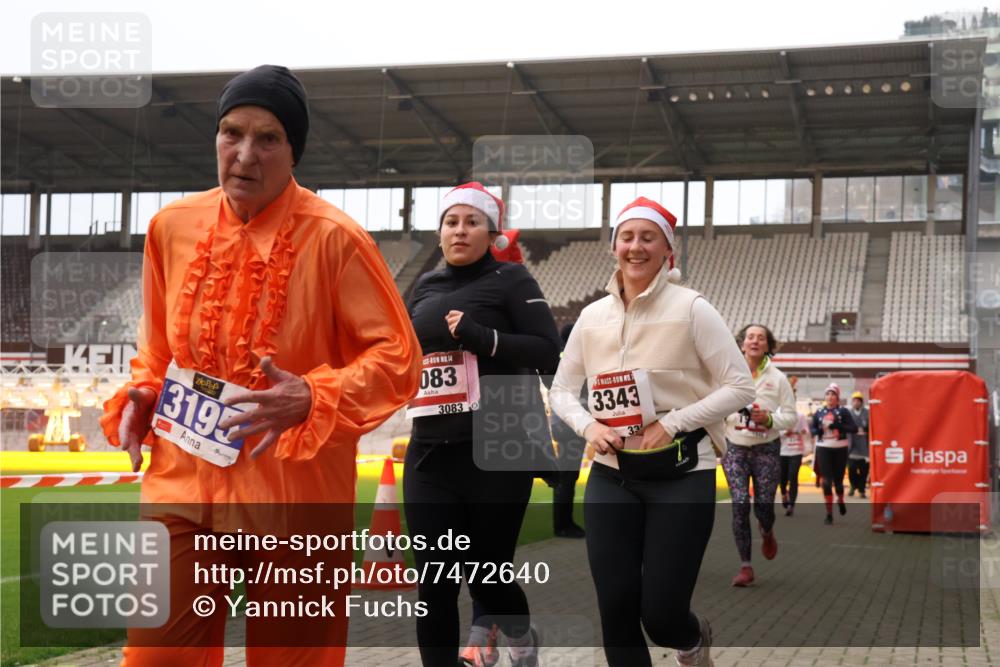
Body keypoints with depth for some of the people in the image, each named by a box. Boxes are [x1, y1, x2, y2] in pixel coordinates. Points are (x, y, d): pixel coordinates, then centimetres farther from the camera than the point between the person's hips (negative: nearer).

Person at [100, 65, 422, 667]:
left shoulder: (334, 238, -12)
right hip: (184, 483, 4)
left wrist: (313, 400, -24)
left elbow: (399, 356, -9)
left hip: (294, 492, -4)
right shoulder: (173, 225, 4)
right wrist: (141, 395, 1)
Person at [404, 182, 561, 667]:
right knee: (434, 586, 1)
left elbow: (548, 352, -10)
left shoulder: (509, 280, -1)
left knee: (487, 576, 6)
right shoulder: (425, 288, 14)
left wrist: (483, 338, -21)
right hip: (430, 454, 4)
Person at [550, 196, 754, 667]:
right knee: (615, 611, 1)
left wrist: (672, 423, -16)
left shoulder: (691, 308, -7)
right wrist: (588, 426, -6)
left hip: (682, 475, -4)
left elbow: (740, 386, -7)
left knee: (661, 614, -5)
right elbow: (561, 389, 14)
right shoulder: (592, 316, 5)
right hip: (611, 476, 4)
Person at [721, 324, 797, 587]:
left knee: (763, 505, -2)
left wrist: (769, 419, -16)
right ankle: (745, 566, -3)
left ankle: (767, 532, 38)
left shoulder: (777, 378, -1)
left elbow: (791, 416, 0)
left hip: (766, 449, 0)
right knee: (740, 504, -10)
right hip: (735, 447, 0)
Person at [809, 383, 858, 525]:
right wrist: (818, 431, -9)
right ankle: (829, 513, 1)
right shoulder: (819, 412, 5)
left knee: (838, 480, 10)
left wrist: (838, 426, -24)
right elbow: (812, 429, 14)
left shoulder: (843, 411, -4)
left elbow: (854, 429, -10)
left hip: (840, 449, -1)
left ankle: (840, 501, 42)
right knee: (827, 481, -4)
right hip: (823, 449, 1)